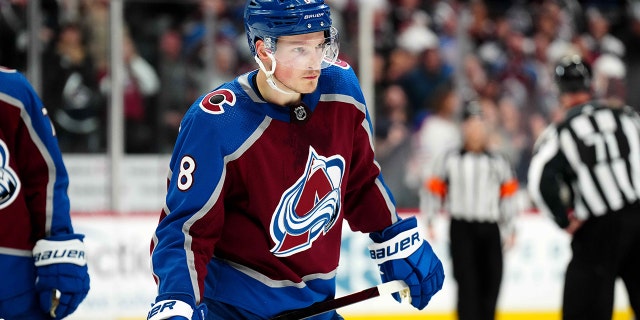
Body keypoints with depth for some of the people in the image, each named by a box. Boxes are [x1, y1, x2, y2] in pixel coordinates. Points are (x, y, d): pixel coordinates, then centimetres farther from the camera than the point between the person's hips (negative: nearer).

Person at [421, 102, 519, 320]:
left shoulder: (499, 163, 10)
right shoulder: (449, 160, 5)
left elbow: (509, 195, 13)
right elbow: (433, 190, 7)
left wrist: (509, 230, 8)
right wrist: (428, 221, -3)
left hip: (490, 228, 3)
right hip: (461, 227, -3)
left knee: (491, 282, 2)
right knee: (467, 282, -11)